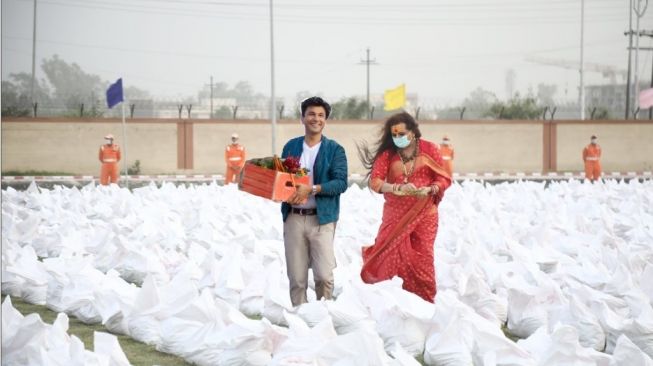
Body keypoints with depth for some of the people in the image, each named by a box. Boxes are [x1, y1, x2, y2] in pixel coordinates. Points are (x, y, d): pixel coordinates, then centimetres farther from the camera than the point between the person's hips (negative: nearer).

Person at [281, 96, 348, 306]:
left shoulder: (334, 150, 3)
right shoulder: (291, 147, 13)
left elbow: (341, 183, -7)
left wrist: (312, 189, -19)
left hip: (321, 218, -3)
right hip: (293, 218, 3)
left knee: (324, 275, -9)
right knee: (296, 277, 4)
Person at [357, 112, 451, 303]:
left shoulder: (430, 149, 0)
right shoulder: (387, 153, 2)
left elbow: (443, 178, 0)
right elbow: (375, 181, -7)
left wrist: (429, 189, -21)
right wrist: (397, 188, -24)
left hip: (424, 214, -1)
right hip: (395, 214, 1)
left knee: (422, 260, 2)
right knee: (390, 256, -3)